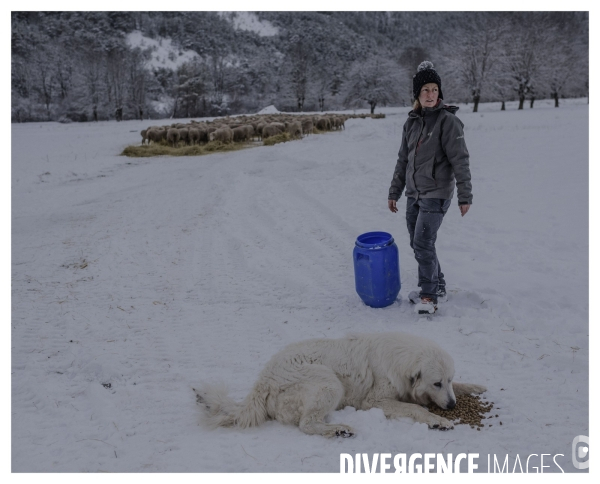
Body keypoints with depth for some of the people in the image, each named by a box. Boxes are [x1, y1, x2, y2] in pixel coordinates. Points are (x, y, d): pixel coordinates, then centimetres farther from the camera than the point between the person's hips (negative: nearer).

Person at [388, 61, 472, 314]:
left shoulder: (447, 120, -10)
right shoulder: (412, 122, 8)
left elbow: (460, 160, -13)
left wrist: (465, 196, -16)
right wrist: (394, 191, 17)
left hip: (436, 194, -7)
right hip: (413, 194, 7)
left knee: (423, 244, -11)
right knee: (417, 244, 11)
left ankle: (429, 295, 5)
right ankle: (437, 287, 28)